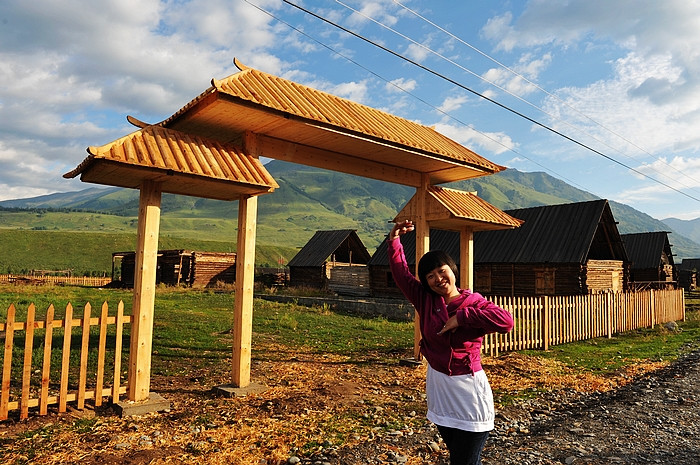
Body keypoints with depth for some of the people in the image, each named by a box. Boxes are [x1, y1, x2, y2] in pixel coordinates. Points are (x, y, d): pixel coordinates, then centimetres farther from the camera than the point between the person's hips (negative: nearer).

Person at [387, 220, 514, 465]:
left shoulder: (474, 303, -11)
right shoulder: (425, 300, -1)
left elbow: (506, 321, -28)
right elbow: (401, 272, 1)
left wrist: (462, 316, -26)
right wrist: (394, 240, -7)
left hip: (468, 392, -5)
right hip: (438, 390, 5)